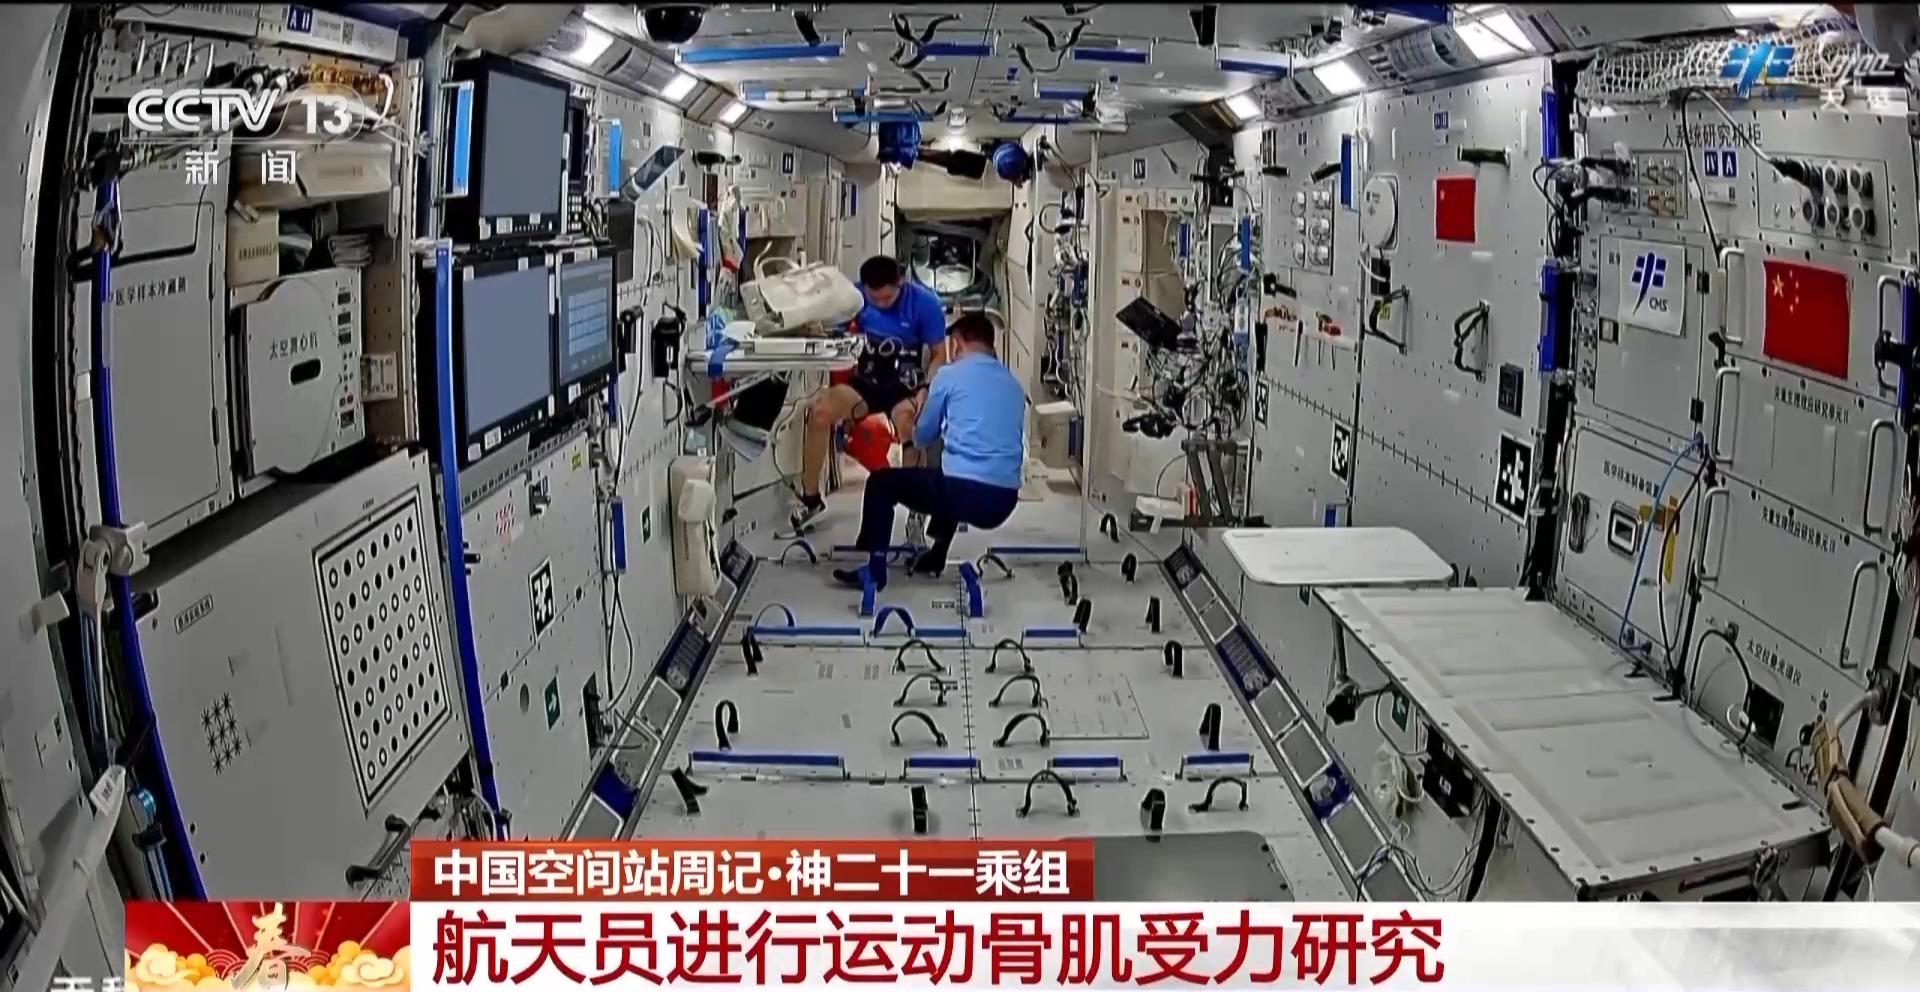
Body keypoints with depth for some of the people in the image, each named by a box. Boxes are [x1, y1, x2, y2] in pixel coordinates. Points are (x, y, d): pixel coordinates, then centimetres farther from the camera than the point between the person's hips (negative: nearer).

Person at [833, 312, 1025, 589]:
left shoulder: (950, 375, 2)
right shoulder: (1014, 385, 16)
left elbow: (922, 438, 12)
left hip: (964, 491, -6)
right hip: (1004, 502, 6)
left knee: (880, 482, 16)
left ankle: (875, 570, 12)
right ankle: (935, 557, 46)